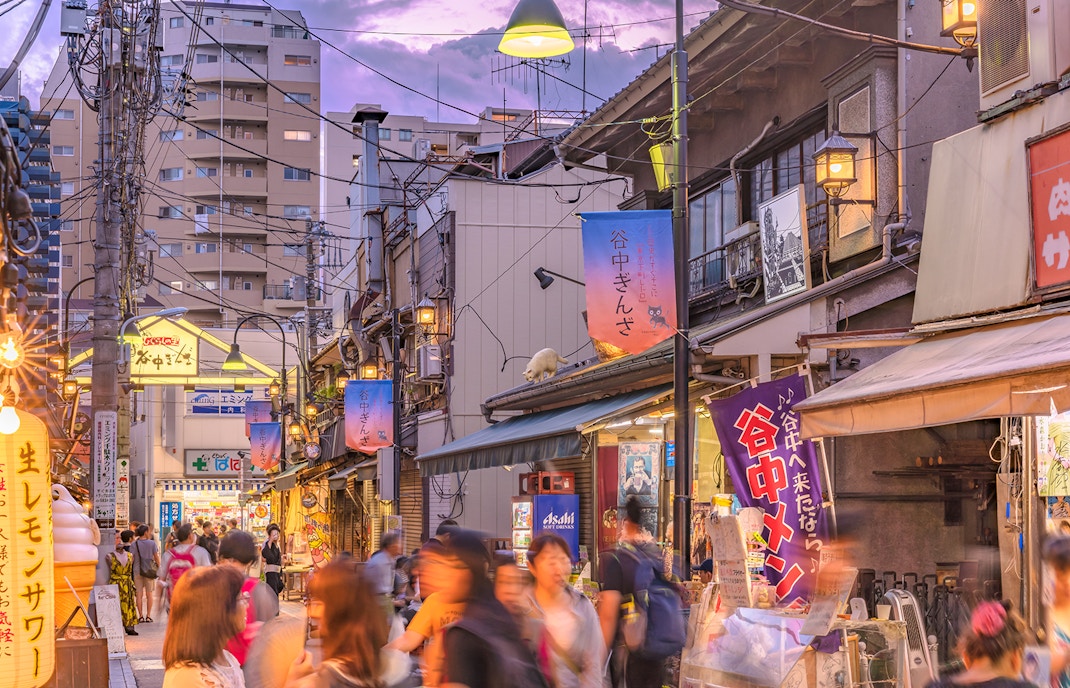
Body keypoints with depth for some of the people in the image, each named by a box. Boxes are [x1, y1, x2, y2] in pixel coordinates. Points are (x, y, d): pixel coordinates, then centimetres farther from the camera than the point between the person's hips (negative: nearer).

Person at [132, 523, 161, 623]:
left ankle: (141, 616, 3)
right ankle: (148, 616, 6)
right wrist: (158, 567, 14)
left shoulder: (134, 544, -4)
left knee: (139, 594, 4)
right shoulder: (152, 543, -6)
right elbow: (156, 557, -1)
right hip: (149, 570, -1)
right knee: (149, 594, 7)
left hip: (137, 571, 1)